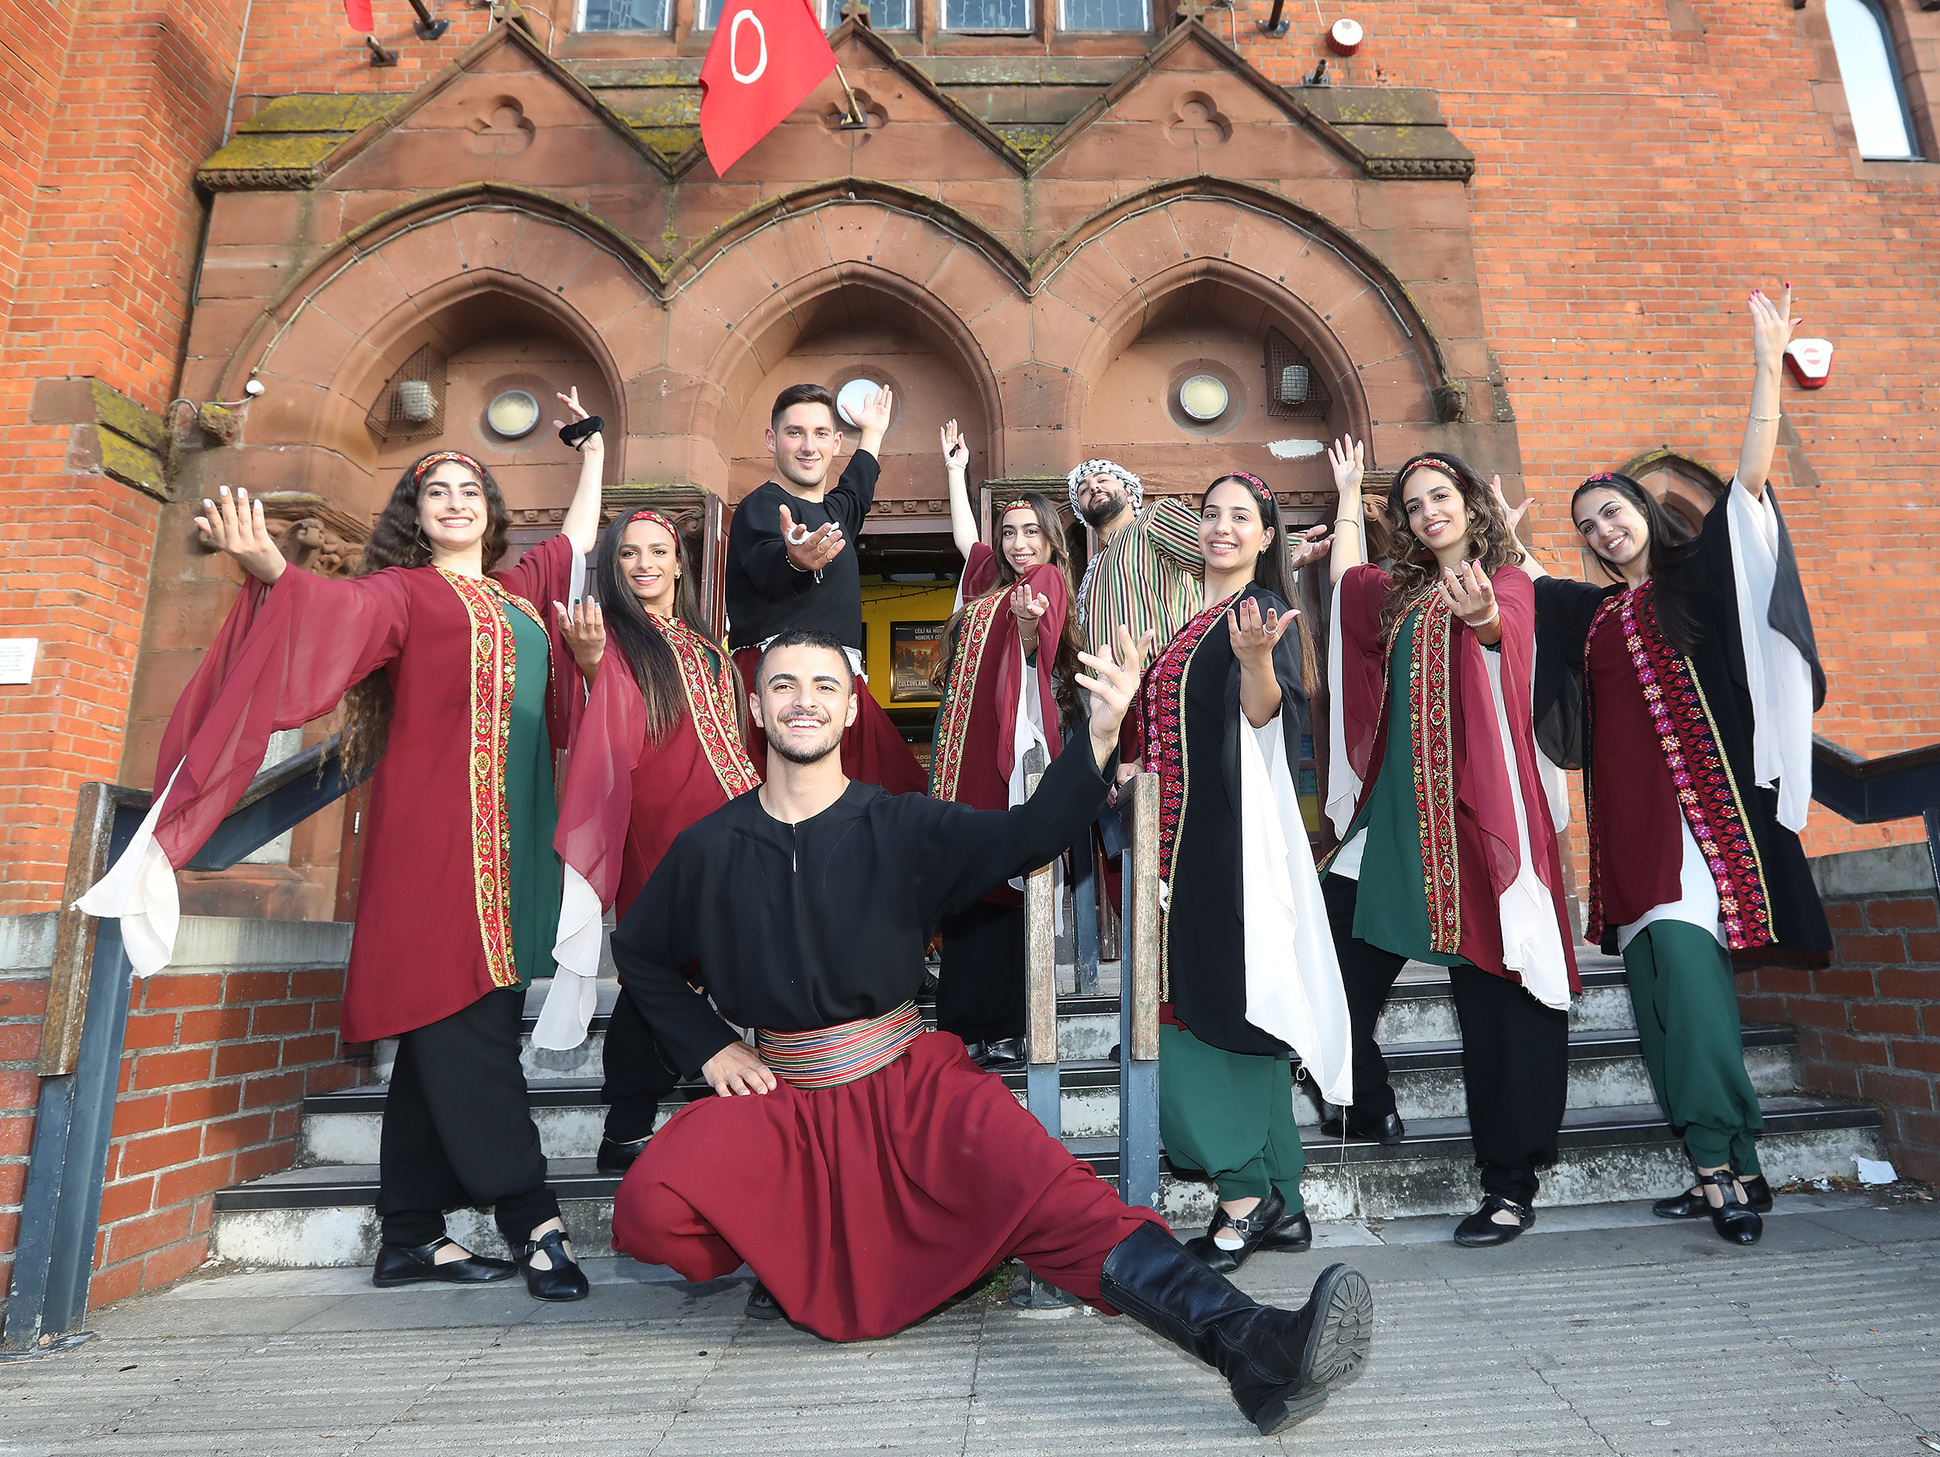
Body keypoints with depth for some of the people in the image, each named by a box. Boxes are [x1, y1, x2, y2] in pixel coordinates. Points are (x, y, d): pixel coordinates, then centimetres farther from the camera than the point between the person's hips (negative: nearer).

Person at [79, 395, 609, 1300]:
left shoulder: (520, 590, 21)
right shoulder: (402, 590, 5)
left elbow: (578, 540, 36)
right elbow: (337, 614, -15)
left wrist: (591, 450, 46)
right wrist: (272, 572, -34)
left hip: (511, 832, 6)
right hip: (436, 826, -6)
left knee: (445, 1025, 6)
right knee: (463, 1018, -9)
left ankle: (411, 1234, 12)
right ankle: (531, 1219, -7)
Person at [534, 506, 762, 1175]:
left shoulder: (703, 646, 18)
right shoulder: (614, 639, -3)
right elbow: (617, 745, -18)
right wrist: (595, 669, -31)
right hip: (657, 830, -6)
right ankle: (626, 1136, 9)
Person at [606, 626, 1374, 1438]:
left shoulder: (900, 826, -3)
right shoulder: (709, 849, 0)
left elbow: (1025, 835, -19)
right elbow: (640, 953, 16)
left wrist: (1099, 733, -34)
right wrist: (709, 1048, 5)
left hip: (913, 1079, -1)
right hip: (787, 1100, 2)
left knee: (1050, 1194, -23)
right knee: (651, 1207, -22)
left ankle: (1255, 1348, -28)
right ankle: (785, 1257, 7)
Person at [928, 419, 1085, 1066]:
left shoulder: (1048, 580, 0)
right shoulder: (993, 580, 23)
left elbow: (1035, 651, -18)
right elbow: (964, 536, 40)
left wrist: (1029, 621, -39)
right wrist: (956, 469, 46)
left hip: (1012, 746, -7)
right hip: (969, 747, 8)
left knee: (1002, 884, -9)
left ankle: (1008, 1027, -4)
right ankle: (967, 1025, 9)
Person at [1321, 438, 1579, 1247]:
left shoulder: (1508, 584, 0)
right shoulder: (1398, 593, 17)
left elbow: (1507, 635, -24)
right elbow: (1346, 578, 37)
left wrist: (1485, 620, -47)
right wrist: (1348, 494, 39)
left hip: (1475, 811, -5)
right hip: (1397, 811, 6)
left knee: (1492, 994, -4)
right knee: (1340, 958, 2)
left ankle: (1510, 1183, 6)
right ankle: (1368, 1108, 23)